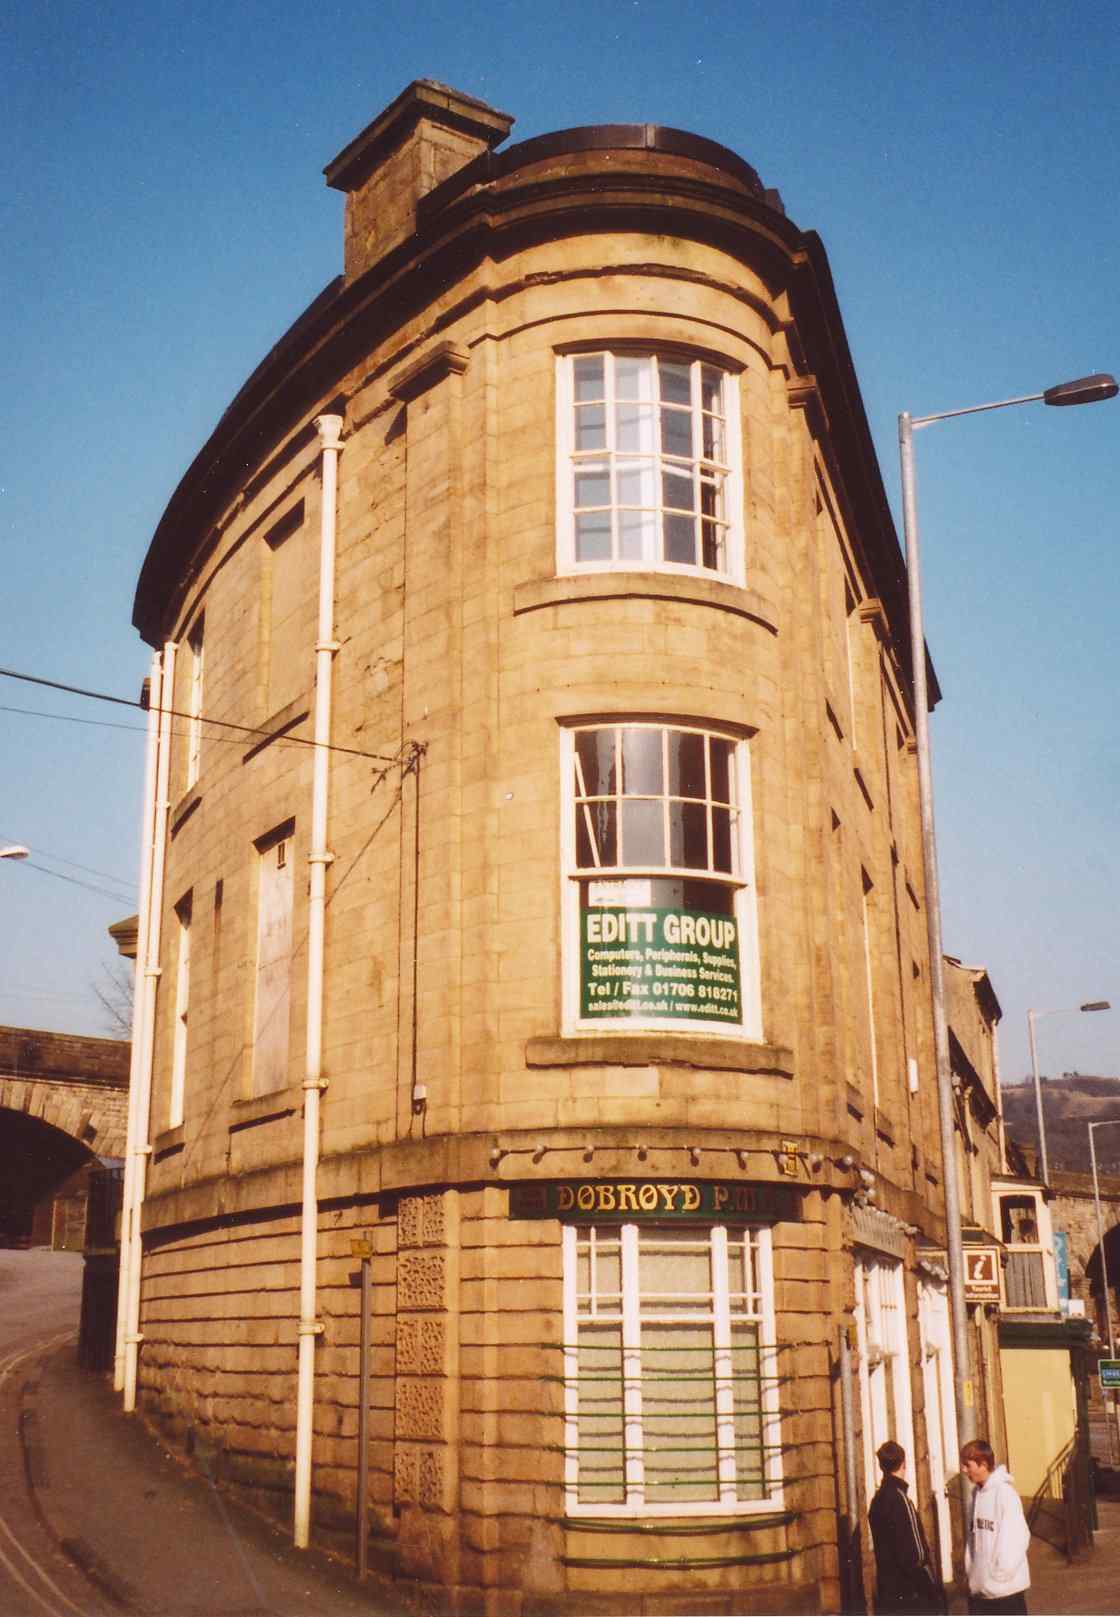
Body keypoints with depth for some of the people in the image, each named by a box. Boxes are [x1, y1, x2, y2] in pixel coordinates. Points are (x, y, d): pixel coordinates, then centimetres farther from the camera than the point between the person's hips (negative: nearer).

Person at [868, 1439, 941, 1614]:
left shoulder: (877, 1500, 9)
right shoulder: (900, 1498, -16)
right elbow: (916, 1554, -17)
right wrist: (934, 1592, -9)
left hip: (886, 1592, 8)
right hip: (910, 1593, -8)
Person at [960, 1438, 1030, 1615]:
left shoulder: (1004, 1493, -16)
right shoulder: (977, 1493, 9)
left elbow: (1017, 1538, -19)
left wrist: (1002, 1573, -18)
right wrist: (970, 1569, 7)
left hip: (1005, 1586, -8)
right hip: (979, 1586, 8)